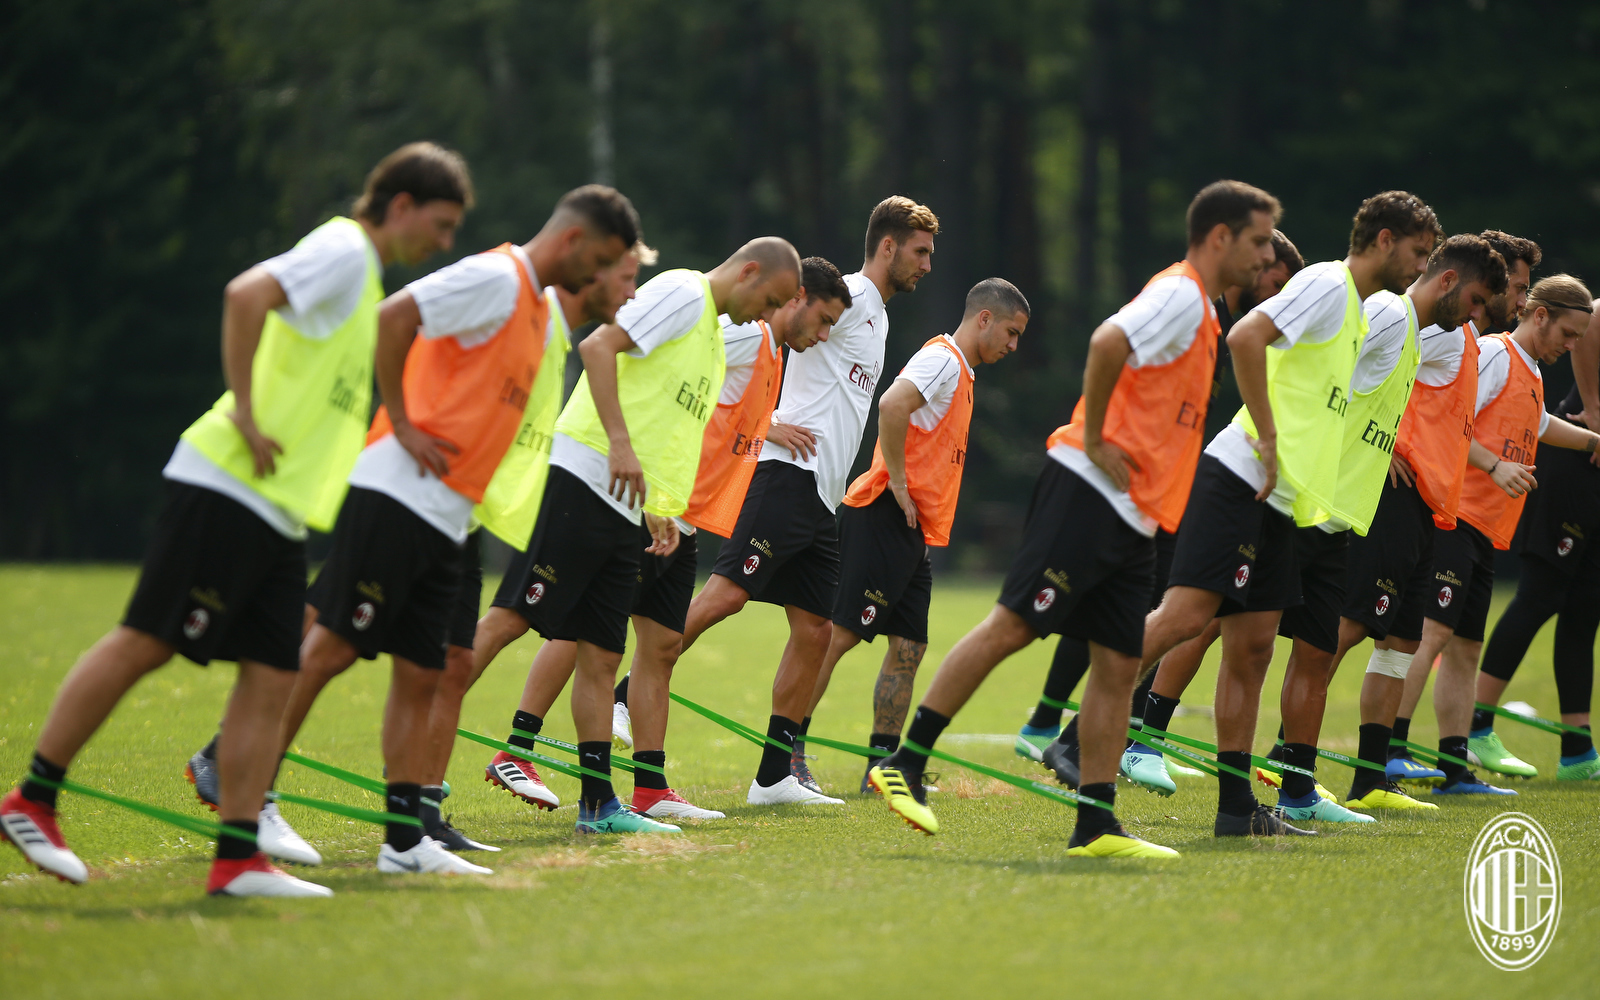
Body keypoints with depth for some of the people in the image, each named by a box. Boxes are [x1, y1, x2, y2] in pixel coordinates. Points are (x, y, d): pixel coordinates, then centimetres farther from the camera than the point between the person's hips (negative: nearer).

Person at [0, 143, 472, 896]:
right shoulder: (342, 250, -8)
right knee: (146, 642, -8)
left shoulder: (365, 273, 22)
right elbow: (246, 295, -25)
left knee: (271, 677, 2)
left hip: (281, 512, 10)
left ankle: (238, 857, 0)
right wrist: (245, 414, -23)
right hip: (227, 487, -9)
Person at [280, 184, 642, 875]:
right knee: (331, 646, -9)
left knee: (420, 676, 6)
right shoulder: (494, 277, -9)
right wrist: (400, 423, -17)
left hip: (446, 519, 9)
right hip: (398, 497, -9)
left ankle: (406, 839, 6)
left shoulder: (539, 307, 20)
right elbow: (393, 317, -20)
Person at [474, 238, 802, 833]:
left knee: (601, 655, 8)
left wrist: (658, 511, 19)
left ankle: (598, 802, 8)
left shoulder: (715, 334, 25)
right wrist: (620, 443, -23)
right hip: (584, 480, -9)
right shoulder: (682, 293, -4)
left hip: (626, 510, 9)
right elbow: (598, 346, -17)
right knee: (513, 615, -13)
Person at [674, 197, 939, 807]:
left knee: (814, 631, 3)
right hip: (791, 475, -9)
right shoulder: (848, 295, -3)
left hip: (823, 501, 9)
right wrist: (768, 419, -16)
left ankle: (774, 777, 4)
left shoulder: (877, 317, 26)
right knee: (726, 593, -20)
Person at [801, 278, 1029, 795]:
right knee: (837, 634, -10)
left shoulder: (959, 373, 21)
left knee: (908, 648, 7)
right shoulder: (942, 360, -10)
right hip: (886, 520, -10)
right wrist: (898, 485, -21)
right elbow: (891, 407, -27)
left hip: (914, 533, 10)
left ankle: (883, 766, 9)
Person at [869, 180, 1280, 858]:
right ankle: (905, 764, -7)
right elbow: (1107, 343, -26)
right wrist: (1094, 442, -20)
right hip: (1088, 495, -10)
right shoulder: (1179, 296, -9)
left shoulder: (1200, 311, 22)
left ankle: (1096, 826, 5)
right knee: (1012, 625, -11)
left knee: (1119, 667, 4)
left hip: (1134, 520, 10)